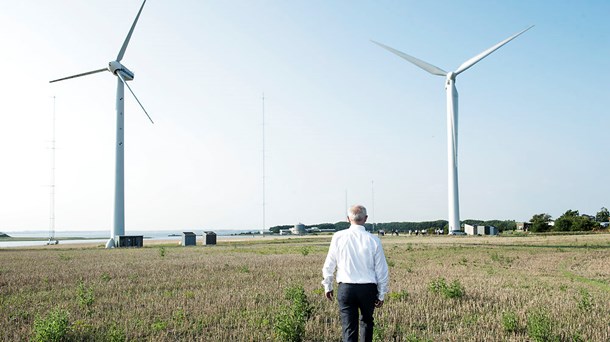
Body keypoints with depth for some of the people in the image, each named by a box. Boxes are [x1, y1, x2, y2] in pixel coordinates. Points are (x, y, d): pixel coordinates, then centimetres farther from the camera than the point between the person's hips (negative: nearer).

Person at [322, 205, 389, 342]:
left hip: (345, 288, -1)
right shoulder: (373, 240, -6)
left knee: (349, 328, 3)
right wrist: (381, 294, 10)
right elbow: (382, 270, -1)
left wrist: (328, 286, 18)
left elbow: (329, 265, 4)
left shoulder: (338, 237, -4)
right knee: (366, 321, 24)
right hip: (368, 289, 1)